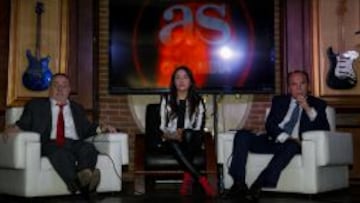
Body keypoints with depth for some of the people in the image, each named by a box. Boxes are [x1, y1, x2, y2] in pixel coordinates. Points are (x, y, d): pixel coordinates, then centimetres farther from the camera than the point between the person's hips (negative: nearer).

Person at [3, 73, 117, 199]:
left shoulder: (77, 108, 32)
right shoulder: (36, 105, 24)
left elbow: (86, 129, 28)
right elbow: (23, 124, 15)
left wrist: (101, 128, 8)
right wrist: (14, 128, -8)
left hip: (74, 143, 3)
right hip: (50, 144, -3)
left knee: (88, 148, -34)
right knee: (60, 153, -39)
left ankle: (84, 176, -61)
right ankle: (78, 182, -63)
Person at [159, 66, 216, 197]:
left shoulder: (197, 101, 8)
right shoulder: (166, 100, 9)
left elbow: (199, 127, 1)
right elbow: (161, 125, 6)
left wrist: (184, 134, -16)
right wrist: (170, 134, -15)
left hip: (191, 141, 0)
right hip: (172, 141, 0)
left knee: (188, 134, -36)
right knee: (174, 144, -36)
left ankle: (188, 178, -38)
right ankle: (202, 181, -38)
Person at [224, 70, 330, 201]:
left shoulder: (317, 104, 14)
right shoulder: (279, 101, 19)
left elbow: (324, 130, -1)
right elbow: (269, 125, 5)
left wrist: (308, 109, -12)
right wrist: (285, 137, -14)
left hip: (293, 144, -3)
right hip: (272, 141, 3)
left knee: (291, 145, -39)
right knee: (242, 135, -21)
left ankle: (257, 185, -40)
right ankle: (239, 184, -26)